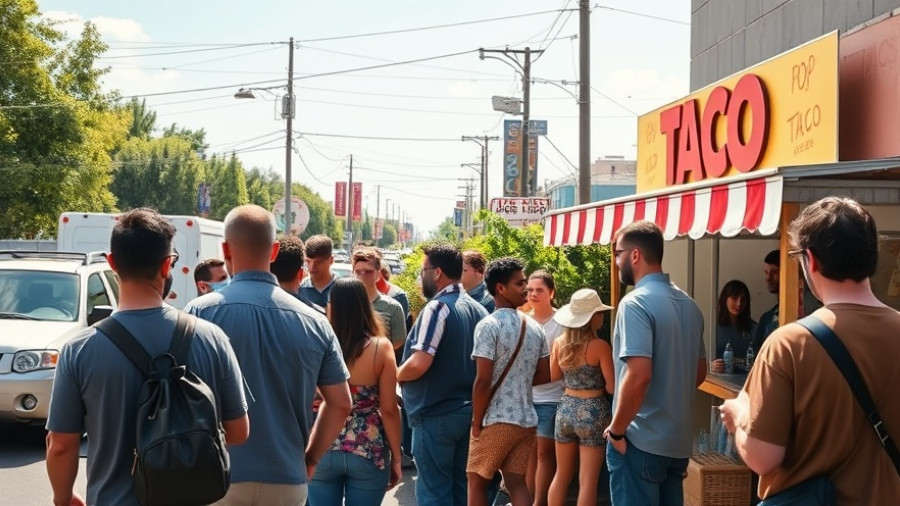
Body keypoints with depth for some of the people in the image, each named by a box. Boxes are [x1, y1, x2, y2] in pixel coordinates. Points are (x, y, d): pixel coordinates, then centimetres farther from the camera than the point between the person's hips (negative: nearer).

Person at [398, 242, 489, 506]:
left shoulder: (437, 308, -17)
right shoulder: (478, 309, 8)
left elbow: (419, 364, -24)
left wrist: (397, 375, -5)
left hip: (436, 414, -8)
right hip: (468, 411, 8)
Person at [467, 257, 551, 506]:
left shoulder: (488, 326, -14)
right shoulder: (534, 327, 5)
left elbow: (483, 381, -19)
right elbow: (545, 375, 10)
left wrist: (476, 423, -9)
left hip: (497, 421, -5)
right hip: (527, 420, 5)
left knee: (477, 482, 10)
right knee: (516, 482, 9)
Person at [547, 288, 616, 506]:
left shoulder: (559, 343, 0)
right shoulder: (600, 346, -15)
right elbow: (612, 387, -13)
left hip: (566, 409, 5)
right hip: (593, 412, -5)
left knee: (562, 476, 17)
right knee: (587, 482, 2)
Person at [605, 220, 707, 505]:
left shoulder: (636, 303, -17)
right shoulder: (689, 305, 10)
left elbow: (638, 376, -25)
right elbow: (700, 372, 17)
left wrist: (617, 430, -15)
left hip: (641, 441, -8)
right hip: (678, 441, 8)